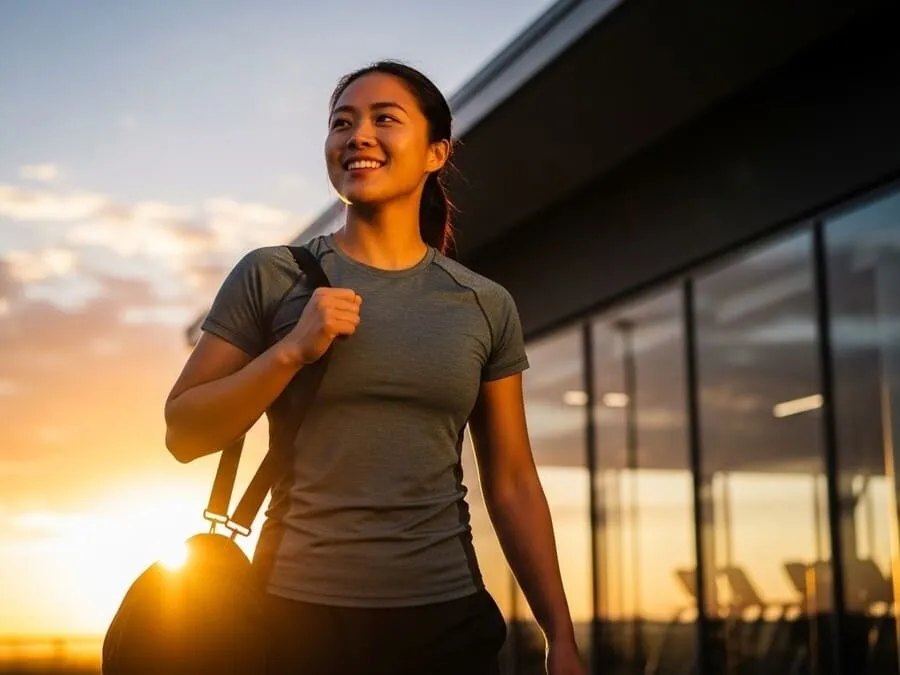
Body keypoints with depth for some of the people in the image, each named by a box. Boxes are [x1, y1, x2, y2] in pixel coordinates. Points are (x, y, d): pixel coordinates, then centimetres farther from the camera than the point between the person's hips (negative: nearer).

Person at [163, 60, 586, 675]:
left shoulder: (487, 306, 4)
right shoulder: (270, 278, -1)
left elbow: (512, 485, 7)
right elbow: (183, 434, -1)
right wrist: (292, 351, -14)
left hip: (447, 621, 1)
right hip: (296, 615, -1)